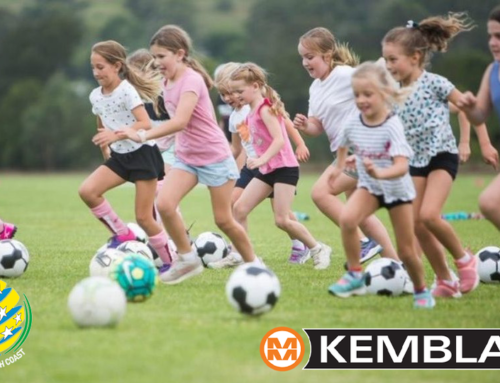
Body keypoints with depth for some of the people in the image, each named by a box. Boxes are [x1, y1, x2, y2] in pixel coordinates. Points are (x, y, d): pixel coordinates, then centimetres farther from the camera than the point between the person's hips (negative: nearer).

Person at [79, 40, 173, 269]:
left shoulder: (127, 90, -16)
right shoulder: (96, 96, 5)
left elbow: (145, 124, -26)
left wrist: (116, 134, -37)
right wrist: (106, 154, 19)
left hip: (143, 154, -7)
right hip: (119, 156, 7)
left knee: (143, 217, -6)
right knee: (87, 190, -15)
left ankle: (171, 262, 10)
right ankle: (122, 234, 0)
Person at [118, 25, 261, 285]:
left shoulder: (191, 80, -21)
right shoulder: (167, 83, 5)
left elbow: (180, 121, -33)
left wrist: (143, 136, -42)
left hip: (214, 156, -7)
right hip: (186, 157, 7)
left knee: (223, 219, 1)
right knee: (164, 204, -17)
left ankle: (253, 263, 23)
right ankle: (187, 259, -3)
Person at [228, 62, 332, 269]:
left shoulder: (264, 109, -15)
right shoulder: (252, 111, 12)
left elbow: (279, 140, -24)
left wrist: (261, 159, -35)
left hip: (284, 168, -9)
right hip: (267, 171, 9)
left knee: (282, 220, -10)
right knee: (239, 208, -1)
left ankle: (318, 249, 7)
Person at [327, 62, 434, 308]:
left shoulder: (392, 126, -26)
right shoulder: (353, 124, -11)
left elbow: (402, 166, -36)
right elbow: (343, 145, 15)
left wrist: (380, 173, -52)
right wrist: (339, 167, 9)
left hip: (397, 188, -3)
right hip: (369, 187, 3)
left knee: (406, 251, 3)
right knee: (347, 218, -29)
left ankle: (421, 291, 30)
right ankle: (355, 276, -14)